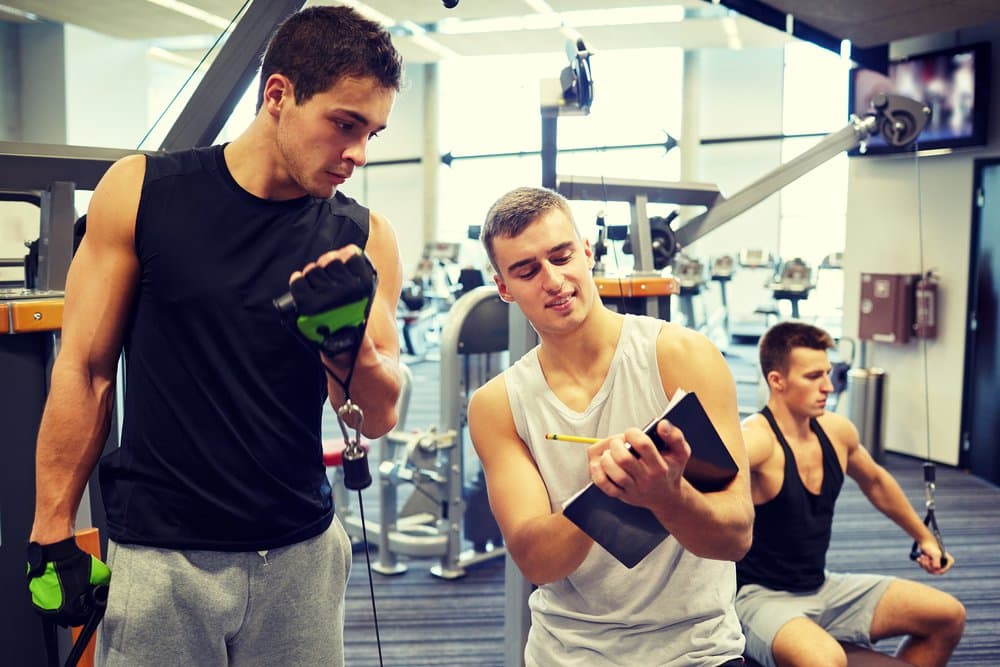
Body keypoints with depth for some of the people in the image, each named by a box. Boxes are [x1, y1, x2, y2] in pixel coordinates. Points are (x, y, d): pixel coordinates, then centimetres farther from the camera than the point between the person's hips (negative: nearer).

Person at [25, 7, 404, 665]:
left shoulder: (363, 240, -2)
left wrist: (349, 339, -22)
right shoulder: (141, 191, -6)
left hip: (301, 556, 2)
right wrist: (52, 537, 0)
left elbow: (378, 418, -2)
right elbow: (86, 370, -2)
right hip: (157, 556, -1)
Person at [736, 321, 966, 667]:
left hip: (823, 587, 8)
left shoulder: (837, 430, 1)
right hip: (760, 596, -8)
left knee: (949, 616, 12)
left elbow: (875, 481, 23)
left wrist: (925, 537, 34)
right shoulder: (758, 439, -25)